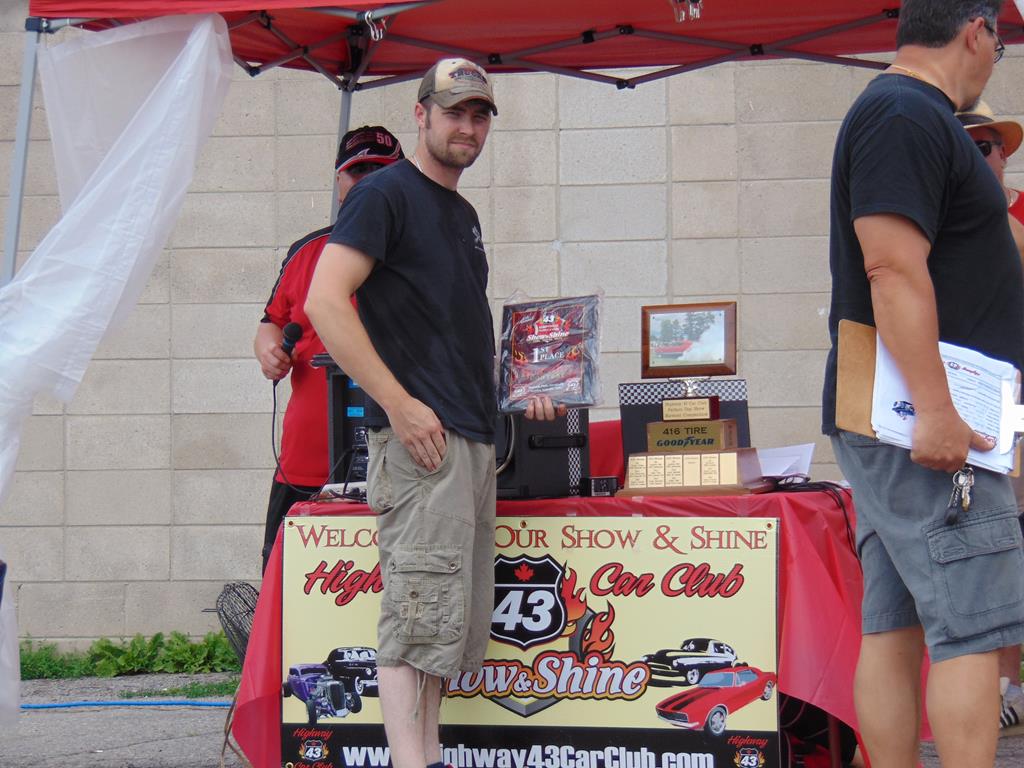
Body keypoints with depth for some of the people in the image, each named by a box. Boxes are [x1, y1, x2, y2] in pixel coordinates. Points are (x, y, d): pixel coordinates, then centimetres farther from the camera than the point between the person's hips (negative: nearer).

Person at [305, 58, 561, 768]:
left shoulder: (463, 215, 21)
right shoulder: (387, 194, -5)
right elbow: (325, 301, -16)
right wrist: (399, 404, -19)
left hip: (476, 442, 9)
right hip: (422, 441, -9)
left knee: (452, 624, 10)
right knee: (419, 618, -12)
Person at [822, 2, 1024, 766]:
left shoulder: (900, 114, 20)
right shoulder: (908, 116, -13)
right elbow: (893, 268, -22)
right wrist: (935, 410, -26)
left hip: (900, 422, 10)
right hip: (926, 424, -10)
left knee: (894, 628, 8)